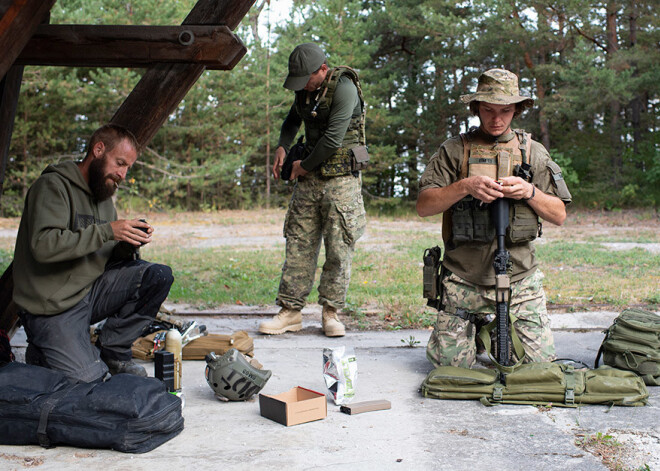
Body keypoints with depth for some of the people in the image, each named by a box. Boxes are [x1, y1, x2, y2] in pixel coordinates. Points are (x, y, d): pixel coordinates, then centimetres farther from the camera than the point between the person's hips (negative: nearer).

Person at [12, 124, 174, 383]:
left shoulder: (104, 196, 16)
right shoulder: (53, 186, -10)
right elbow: (44, 245, -26)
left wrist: (129, 245, -8)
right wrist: (108, 231, -24)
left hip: (92, 291, 7)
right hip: (53, 306, -7)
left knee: (159, 276, -11)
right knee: (87, 379, -23)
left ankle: (111, 351, 0)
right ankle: (42, 352, 10)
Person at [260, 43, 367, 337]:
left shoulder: (343, 88, -13)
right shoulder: (305, 90, 11)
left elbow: (332, 139, -18)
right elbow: (292, 120, 31)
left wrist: (304, 166, -6)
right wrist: (282, 147, 12)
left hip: (340, 180, -7)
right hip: (309, 179, 7)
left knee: (339, 249, -4)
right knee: (298, 246, 3)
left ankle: (331, 312, 6)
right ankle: (290, 311, 9)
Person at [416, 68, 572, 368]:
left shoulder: (533, 152, 9)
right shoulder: (454, 150, 3)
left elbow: (559, 215, 6)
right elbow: (423, 206, -6)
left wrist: (529, 192, -12)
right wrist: (465, 186, -20)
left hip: (520, 279, 1)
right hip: (463, 280, -1)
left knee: (539, 363, -3)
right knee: (451, 364, -2)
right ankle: (476, 328, 29)